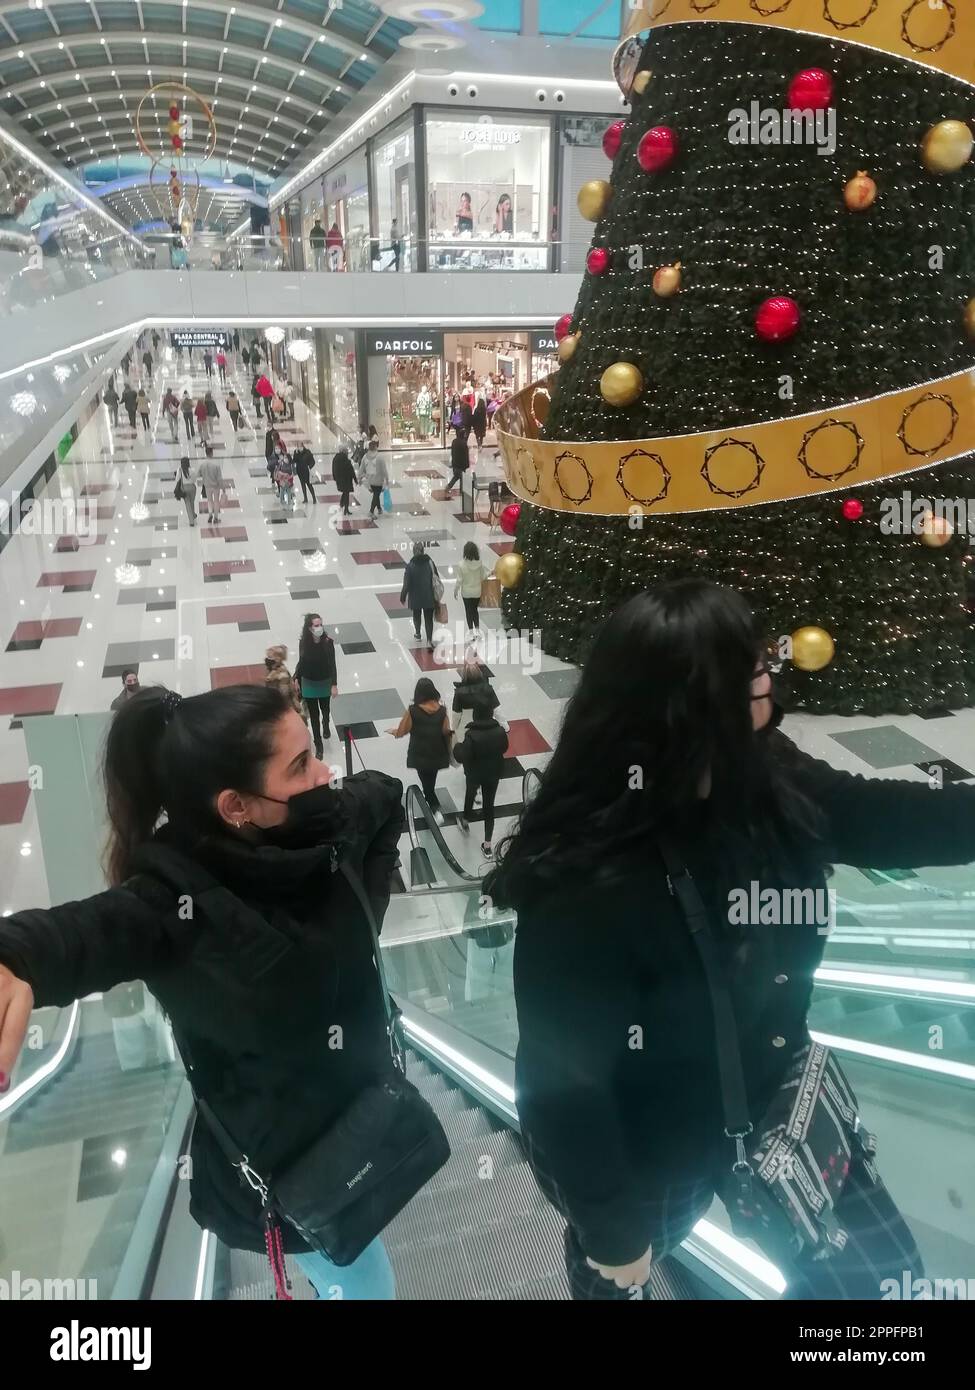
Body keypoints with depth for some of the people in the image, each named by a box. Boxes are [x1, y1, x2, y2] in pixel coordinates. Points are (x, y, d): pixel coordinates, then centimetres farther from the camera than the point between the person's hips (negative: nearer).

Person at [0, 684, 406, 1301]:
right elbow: (92, 928, -53)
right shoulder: (181, 897, -32)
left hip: (363, 1113, 6)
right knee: (366, 1285, 19)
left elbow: (380, 793, 7)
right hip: (286, 1160, -6)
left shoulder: (330, 830, -16)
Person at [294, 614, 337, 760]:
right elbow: (301, 662, -3)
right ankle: (318, 745, 19)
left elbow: (332, 664, -14)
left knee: (325, 709, 24)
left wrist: (334, 684, -15)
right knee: (314, 714, 7)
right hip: (309, 684, 0)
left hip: (325, 683, 0)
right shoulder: (303, 642, -17)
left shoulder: (328, 642, -20)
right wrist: (296, 678, -1)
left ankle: (326, 726, 58)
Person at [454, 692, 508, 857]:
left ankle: (465, 822, 57)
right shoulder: (500, 731, -17)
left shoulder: (471, 735, -30)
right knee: (489, 805, 14)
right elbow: (504, 748, 0)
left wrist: (457, 746, -4)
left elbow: (462, 757, -23)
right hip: (494, 773, 2)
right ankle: (488, 845, 20)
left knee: (470, 796, 28)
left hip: (474, 774, -2)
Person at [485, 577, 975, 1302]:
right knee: (618, 1271, 27)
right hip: (647, 1151, -5)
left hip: (772, 1090, 6)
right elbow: (565, 1079, -27)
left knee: (882, 1272, 22)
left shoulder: (763, 780, -18)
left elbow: (890, 817, -2)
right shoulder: (587, 885, -39)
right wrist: (612, 1230, -13)